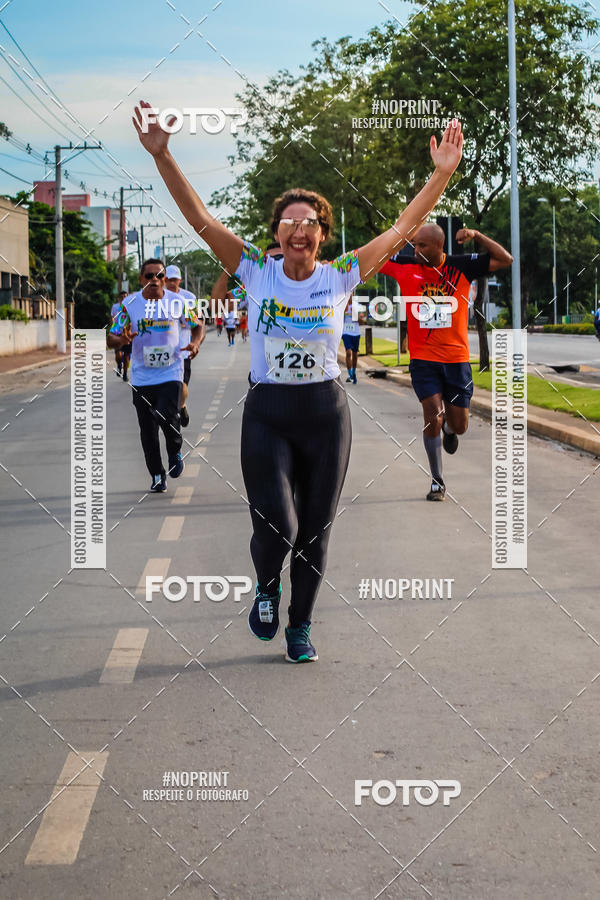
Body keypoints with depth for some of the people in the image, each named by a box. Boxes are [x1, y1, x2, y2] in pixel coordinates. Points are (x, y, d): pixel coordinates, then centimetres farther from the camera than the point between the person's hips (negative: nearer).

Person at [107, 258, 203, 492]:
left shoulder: (177, 302, -1)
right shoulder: (129, 304, -2)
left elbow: (198, 325, 13)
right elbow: (111, 338, 0)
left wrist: (195, 343, -8)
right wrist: (122, 339, -23)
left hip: (171, 373, -2)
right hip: (141, 376, 2)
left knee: (167, 417, -21)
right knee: (147, 431, 4)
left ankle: (175, 452, 10)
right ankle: (157, 475, 20)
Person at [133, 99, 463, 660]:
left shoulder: (340, 276, -1)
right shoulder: (257, 271, -3)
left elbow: (402, 228, -1)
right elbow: (200, 218, -8)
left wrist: (442, 174, -9)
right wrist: (162, 157, -16)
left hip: (326, 412, 1)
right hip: (267, 413, -1)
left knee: (314, 530, 8)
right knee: (275, 527, -13)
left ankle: (300, 627, 27)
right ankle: (266, 586, 22)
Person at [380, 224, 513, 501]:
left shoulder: (461, 266, -3)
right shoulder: (405, 266, -3)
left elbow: (505, 260, -2)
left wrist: (476, 235, -13)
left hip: (456, 359, 1)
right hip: (423, 359, -1)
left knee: (459, 425, 6)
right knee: (432, 417, -13)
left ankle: (449, 428, 46)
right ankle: (437, 482, 4)